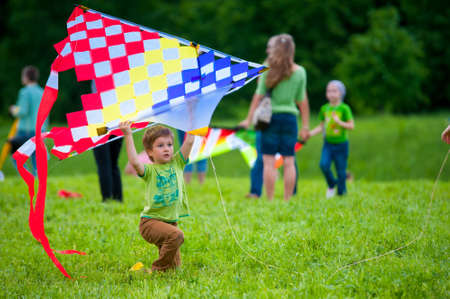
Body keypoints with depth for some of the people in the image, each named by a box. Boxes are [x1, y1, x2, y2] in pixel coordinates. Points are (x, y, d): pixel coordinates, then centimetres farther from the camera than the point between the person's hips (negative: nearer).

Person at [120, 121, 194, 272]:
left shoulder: (177, 163, 7)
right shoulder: (150, 170, -5)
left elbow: (189, 141, -2)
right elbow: (135, 162, -25)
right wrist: (128, 136, -28)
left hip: (171, 221, 5)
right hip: (150, 221, -5)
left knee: (174, 265, 5)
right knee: (176, 235, -31)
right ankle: (157, 269, -17)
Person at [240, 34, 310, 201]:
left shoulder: (268, 70, -3)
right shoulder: (300, 72, 4)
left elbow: (259, 96, -4)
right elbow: (302, 101, 6)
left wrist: (249, 119, 1)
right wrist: (305, 126, 11)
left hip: (271, 116, -2)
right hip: (290, 118, 2)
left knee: (268, 161, 0)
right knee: (289, 161, 5)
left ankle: (269, 200, -2)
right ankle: (287, 200, 4)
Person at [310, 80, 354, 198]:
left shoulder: (344, 108, -8)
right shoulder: (324, 108, 5)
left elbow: (351, 126, -9)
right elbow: (321, 126, 12)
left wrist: (339, 122, -23)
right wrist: (310, 133, -1)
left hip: (341, 144, -3)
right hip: (328, 143, 3)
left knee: (341, 170, 2)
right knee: (324, 165, -17)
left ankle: (341, 192, 20)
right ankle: (331, 185, 9)